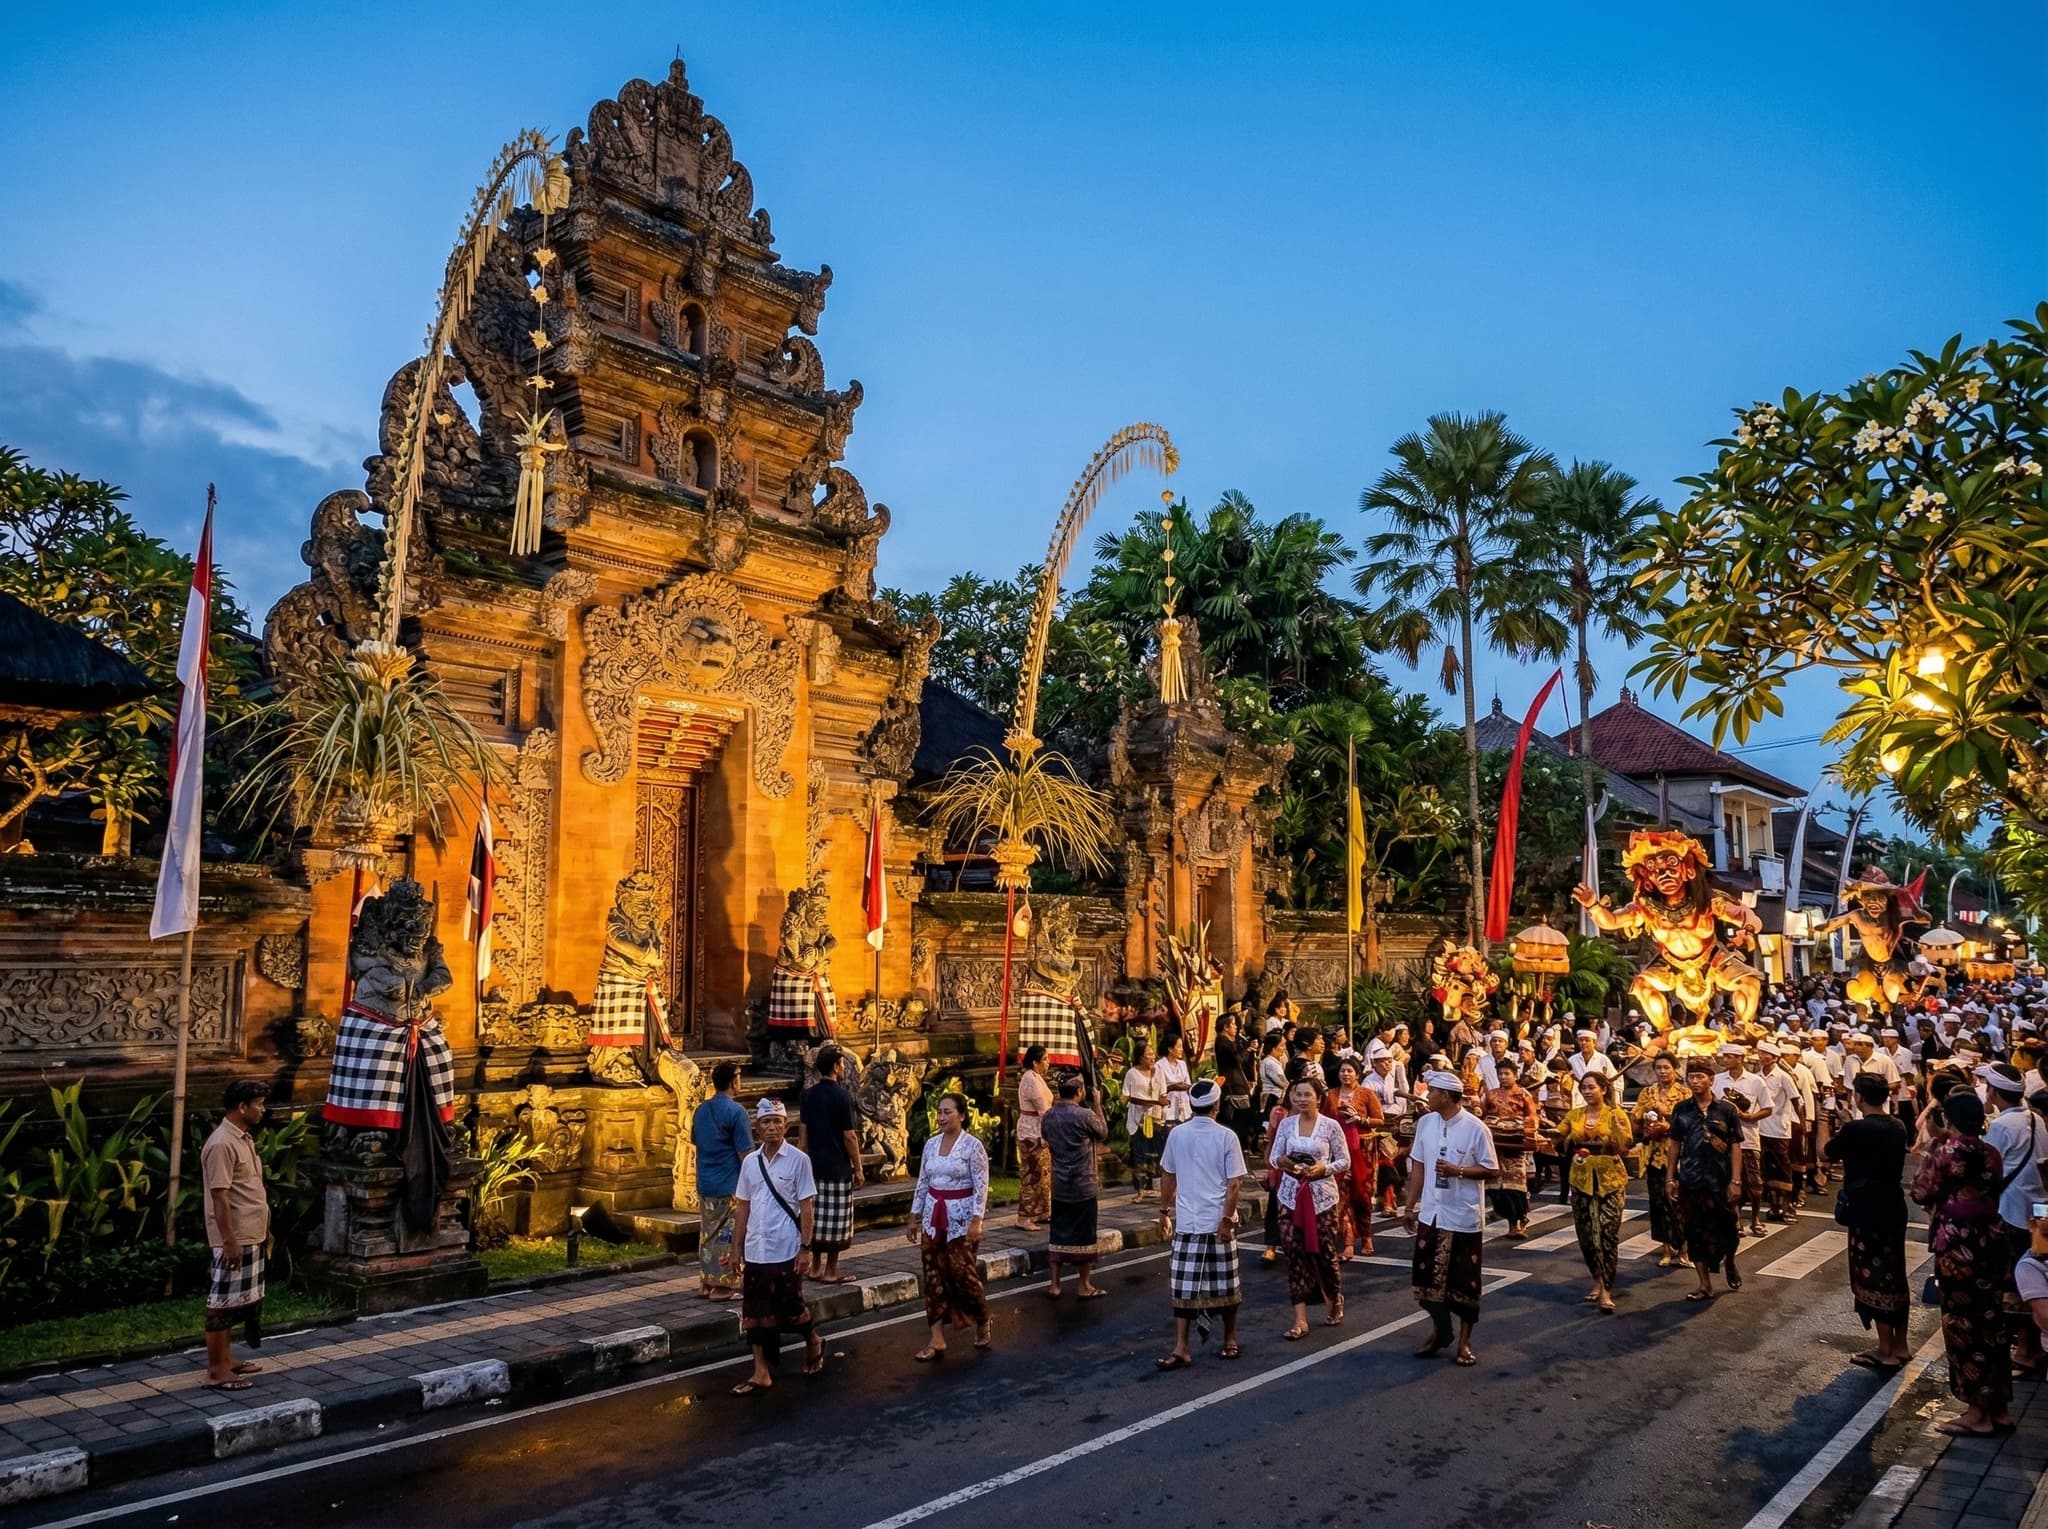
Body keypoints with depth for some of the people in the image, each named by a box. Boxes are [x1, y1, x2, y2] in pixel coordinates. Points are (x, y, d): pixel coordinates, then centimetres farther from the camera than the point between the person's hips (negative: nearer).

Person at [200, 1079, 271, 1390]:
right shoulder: (222, 1144, -20)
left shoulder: (244, 1138, 11)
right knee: (222, 1303, -2)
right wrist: (229, 1241, -23)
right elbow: (220, 1198, -22)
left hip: (250, 1237, 10)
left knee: (236, 1302, 17)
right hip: (233, 1241, -10)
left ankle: (226, 1359, 27)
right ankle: (215, 1372, 4)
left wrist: (264, 1230, 22)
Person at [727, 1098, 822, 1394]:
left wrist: (805, 1247, -11)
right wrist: (736, 1248, 9)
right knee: (755, 1312, 5)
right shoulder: (750, 1162, 6)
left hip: (785, 1250, -4)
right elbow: (743, 1207, 11)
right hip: (755, 1251, 4)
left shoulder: (797, 1159, -7)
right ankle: (761, 1374, 13)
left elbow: (807, 1206, -7)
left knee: (790, 1306, 4)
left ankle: (814, 1343, 32)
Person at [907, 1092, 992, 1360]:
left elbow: (981, 1187, -12)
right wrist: (915, 1215, 11)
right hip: (933, 1217, 5)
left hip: (961, 1217, -5)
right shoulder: (931, 1143, 6)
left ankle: (984, 1322, 24)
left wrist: (976, 1220, -17)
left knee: (962, 1273, -2)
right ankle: (937, 1340, 7)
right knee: (934, 1276, 4)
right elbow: (923, 1182, 12)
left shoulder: (973, 1146, -10)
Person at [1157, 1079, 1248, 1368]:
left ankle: (1181, 1349, 0)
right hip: (1218, 1222, -1)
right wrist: (1227, 1219, -8)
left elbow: (1167, 1176, 10)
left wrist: (1164, 1209, 20)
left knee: (1183, 1286, 3)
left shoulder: (1177, 1135, 1)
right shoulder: (1226, 1137, -7)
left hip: (1186, 1222, 1)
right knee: (1225, 1284, 12)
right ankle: (1230, 1342, 26)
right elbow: (1234, 1184, -10)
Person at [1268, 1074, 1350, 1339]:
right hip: (1291, 1195, 2)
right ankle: (1300, 1320, 3)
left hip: (1321, 1195, -2)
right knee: (1294, 1253, -2)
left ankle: (1335, 1300, 34)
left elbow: (1345, 1161, 0)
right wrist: (1281, 1162, -14)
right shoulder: (1286, 1124, 3)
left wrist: (1323, 1169, -16)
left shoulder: (1331, 1126, -4)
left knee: (1324, 1252, 3)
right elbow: (1273, 1157, 8)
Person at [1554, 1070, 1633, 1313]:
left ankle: (1606, 1291, -7)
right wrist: (1560, 1138, -6)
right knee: (1586, 1234, 8)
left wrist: (1615, 1124, -23)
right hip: (1582, 1179, 4)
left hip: (1609, 1179, -4)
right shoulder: (1573, 1115, 7)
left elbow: (1625, 1145, -11)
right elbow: (1561, 1147, 13)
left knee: (1608, 1234, -11)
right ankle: (1598, 1281, 27)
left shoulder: (1616, 1114, -2)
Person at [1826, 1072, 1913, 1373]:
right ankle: (1900, 1345, 28)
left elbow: (1831, 1152, -3)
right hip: (1894, 1207, 7)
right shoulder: (1898, 1126, 1)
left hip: (1867, 1212, -7)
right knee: (1894, 1274, 17)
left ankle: (1886, 1353, 10)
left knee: (1873, 1277, 3)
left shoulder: (1856, 1129, -21)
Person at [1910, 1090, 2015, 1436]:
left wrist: (1927, 1156, 0)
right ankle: (1999, 1406, 24)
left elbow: (1921, 1194, -9)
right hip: (1991, 1239, 6)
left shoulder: (1943, 1152, -15)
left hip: (1957, 1244, -6)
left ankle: (1978, 1413, 10)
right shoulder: (1992, 1153, 3)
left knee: (1963, 1323, 3)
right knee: (1990, 1320, 15)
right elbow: (1995, 1191, 15)